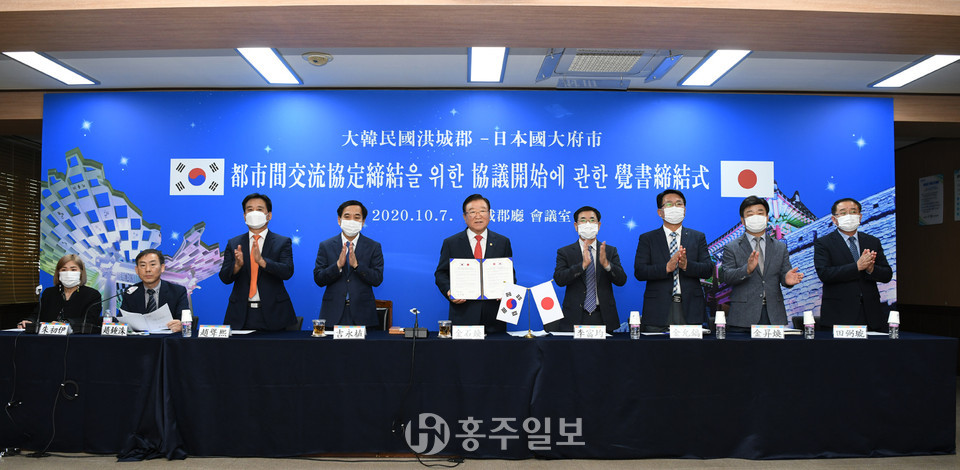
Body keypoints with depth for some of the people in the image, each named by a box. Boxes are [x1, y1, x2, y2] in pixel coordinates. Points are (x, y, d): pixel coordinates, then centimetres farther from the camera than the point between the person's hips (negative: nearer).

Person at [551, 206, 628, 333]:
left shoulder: (610, 251, 9)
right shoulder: (565, 252, 4)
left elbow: (621, 280, -1)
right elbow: (559, 279, -11)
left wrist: (606, 264, -20)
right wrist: (583, 264, -24)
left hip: (603, 318, 1)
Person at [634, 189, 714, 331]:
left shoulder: (698, 237, 13)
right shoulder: (647, 239, 8)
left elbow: (708, 270, 3)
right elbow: (639, 272, -4)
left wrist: (686, 265, -17)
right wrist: (667, 267, -19)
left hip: (690, 309, 1)